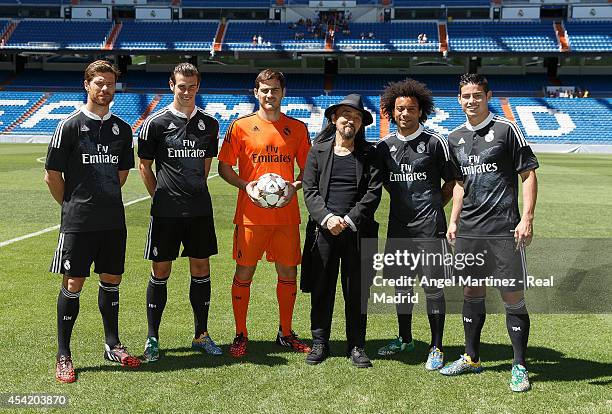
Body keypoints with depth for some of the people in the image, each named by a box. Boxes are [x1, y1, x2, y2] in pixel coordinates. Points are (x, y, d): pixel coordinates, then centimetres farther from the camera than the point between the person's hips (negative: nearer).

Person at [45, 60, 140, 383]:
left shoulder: (122, 128, 8)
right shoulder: (70, 125, -6)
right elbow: (52, 175, -3)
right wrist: (73, 205, 4)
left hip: (113, 220, 5)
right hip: (78, 222, -4)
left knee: (111, 280, 12)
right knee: (73, 284, 0)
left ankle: (112, 345, 27)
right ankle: (63, 356, 13)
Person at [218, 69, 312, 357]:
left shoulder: (298, 128, 8)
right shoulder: (241, 126, 2)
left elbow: (307, 168, 13)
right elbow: (224, 167, 4)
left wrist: (295, 186, -6)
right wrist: (245, 185, -12)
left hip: (286, 214, 2)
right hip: (251, 214, -2)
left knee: (288, 273, 7)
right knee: (244, 273, 3)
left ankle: (285, 333, 24)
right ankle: (240, 335, 17)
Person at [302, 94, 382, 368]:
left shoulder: (369, 153, 8)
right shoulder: (318, 150, 8)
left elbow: (374, 192, -1)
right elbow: (310, 190, 2)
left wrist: (349, 220, -12)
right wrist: (327, 218, -14)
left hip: (358, 232, 0)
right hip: (324, 230, 0)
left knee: (357, 291, 6)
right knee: (321, 289, 6)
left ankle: (356, 346, 18)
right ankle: (319, 343, 19)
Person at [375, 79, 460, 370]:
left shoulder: (434, 142, -3)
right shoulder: (384, 146, 8)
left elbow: (452, 181, 4)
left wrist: (433, 208, 1)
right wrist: (405, 202, 11)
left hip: (429, 228, -4)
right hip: (398, 228, 5)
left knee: (433, 288, -1)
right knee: (401, 285, 14)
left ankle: (436, 348, 12)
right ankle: (405, 339, 31)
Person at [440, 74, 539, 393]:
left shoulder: (506, 129, -4)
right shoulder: (455, 138, 11)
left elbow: (529, 174, -4)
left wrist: (527, 219, -12)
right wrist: (453, 220, 15)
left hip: (504, 229, -5)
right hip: (468, 229, 5)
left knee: (513, 297, -2)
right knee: (472, 293, 14)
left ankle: (519, 367, 11)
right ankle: (471, 358, 28)